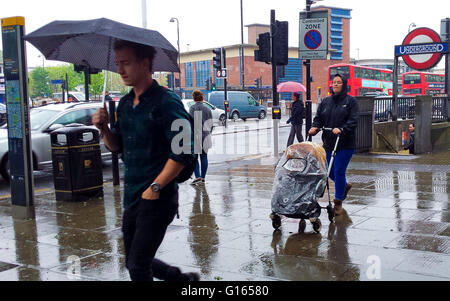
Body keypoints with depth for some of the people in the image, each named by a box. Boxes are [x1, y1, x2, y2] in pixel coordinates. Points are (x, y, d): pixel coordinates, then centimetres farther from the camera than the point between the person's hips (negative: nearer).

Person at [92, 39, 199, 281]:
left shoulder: (166, 103, -14)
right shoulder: (124, 104, 11)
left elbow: (183, 153, -19)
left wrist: (155, 187, -19)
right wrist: (104, 128, -1)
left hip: (158, 199, -8)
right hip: (131, 198, 9)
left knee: (137, 266, -4)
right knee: (133, 263, 18)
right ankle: (187, 280, 37)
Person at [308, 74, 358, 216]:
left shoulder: (350, 101, -2)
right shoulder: (325, 102, 12)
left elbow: (353, 121, -11)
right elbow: (318, 118, 9)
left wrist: (341, 129, -27)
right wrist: (315, 127, -12)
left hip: (345, 144, -5)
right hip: (329, 143, 5)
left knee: (339, 171, -6)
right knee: (330, 171, 12)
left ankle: (338, 202, 9)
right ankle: (345, 186, 42)